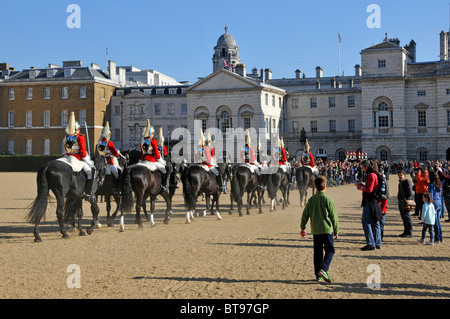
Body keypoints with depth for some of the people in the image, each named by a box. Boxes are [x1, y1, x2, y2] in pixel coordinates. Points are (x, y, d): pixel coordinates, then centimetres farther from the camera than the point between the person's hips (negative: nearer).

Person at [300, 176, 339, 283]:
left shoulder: (311, 200, 3)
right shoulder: (328, 200, -8)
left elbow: (305, 215, 9)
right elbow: (333, 216, -4)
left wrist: (303, 228, 21)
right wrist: (336, 231, 4)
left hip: (315, 230, 4)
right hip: (327, 229, -4)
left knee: (318, 252, 11)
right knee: (330, 251, 4)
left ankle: (318, 275, 13)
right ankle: (323, 269, -15)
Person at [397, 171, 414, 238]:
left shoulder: (407, 182, -11)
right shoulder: (400, 182, 18)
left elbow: (409, 193, -17)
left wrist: (407, 199, -22)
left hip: (405, 202, -10)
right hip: (400, 202, 10)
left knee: (407, 217, -7)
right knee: (403, 217, 13)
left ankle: (409, 233, -4)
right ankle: (406, 231, 20)